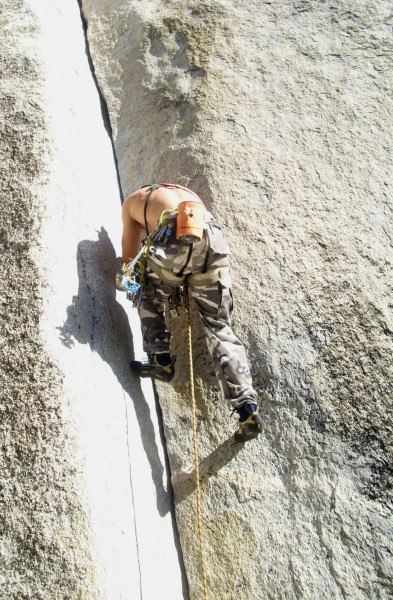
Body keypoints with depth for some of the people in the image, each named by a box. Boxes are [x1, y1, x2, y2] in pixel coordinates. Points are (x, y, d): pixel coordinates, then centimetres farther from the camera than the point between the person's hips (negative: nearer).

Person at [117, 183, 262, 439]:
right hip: (214, 238, 4)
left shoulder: (133, 201, 32)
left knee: (151, 299, 27)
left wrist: (126, 277, 54)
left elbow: (129, 256, 35)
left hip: (178, 239, -3)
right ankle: (247, 406, -3)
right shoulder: (186, 193, 42)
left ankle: (161, 360, 14)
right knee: (220, 328, 6)